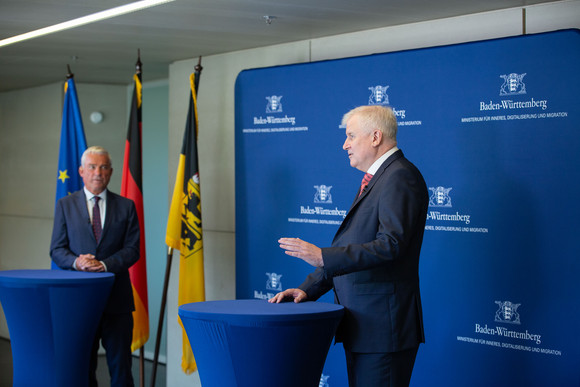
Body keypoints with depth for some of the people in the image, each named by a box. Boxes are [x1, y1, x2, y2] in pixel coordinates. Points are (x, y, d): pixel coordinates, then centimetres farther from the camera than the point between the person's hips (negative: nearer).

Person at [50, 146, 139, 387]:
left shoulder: (126, 206, 8)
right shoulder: (65, 205, 9)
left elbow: (132, 249, 1)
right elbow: (57, 250, 5)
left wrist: (104, 264, -15)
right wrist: (76, 261, -16)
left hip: (116, 297, 0)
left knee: (120, 366, 1)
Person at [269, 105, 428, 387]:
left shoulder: (400, 177, -11)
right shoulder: (374, 180, 20)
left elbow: (391, 244, -24)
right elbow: (348, 250, 21)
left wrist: (323, 257, -27)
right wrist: (308, 289, 11)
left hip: (383, 327, -10)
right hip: (361, 324, 10)